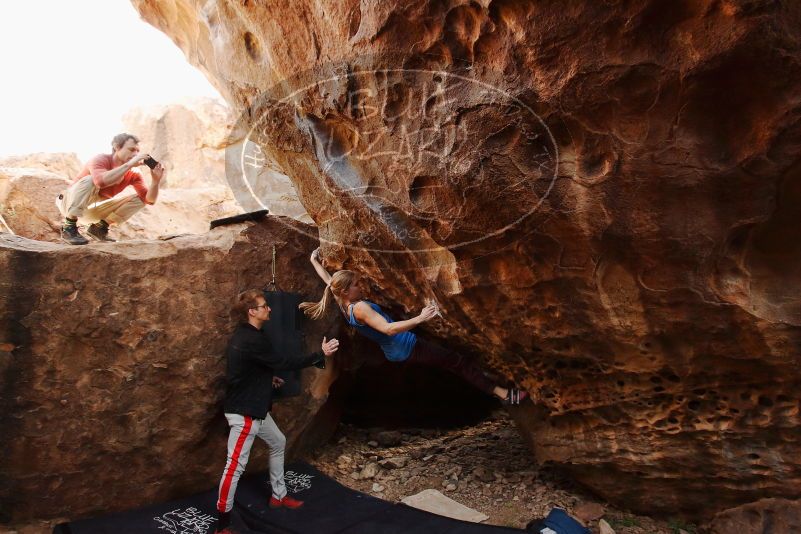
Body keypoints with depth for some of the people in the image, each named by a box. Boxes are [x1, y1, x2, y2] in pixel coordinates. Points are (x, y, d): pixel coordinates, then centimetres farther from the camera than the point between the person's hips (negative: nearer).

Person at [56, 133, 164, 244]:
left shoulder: (133, 175, -7)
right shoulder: (101, 159, -24)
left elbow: (149, 199, -15)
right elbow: (101, 181, -47)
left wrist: (156, 180, -32)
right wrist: (129, 164, -44)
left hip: (94, 210, 6)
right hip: (70, 203, -6)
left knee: (139, 199, -6)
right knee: (90, 180, -35)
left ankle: (99, 227, -1)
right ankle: (69, 228, -25)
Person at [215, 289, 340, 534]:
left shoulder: (244, 334, 7)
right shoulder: (252, 340, -25)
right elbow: (284, 362, -23)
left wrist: (268, 378, 25)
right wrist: (320, 355, -17)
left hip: (255, 407, 11)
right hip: (244, 411, -11)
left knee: (278, 442, 22)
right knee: (236, 465, -4)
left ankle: (278, 496, 35)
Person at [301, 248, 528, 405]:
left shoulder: (344, 304, 2)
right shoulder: (360, 308, -26)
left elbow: (329, 279, 19)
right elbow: (388, 328, -38)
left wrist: (314, 260, 32)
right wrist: (419, 319, -45)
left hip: (394, 351, 10)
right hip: (407, 347, -10)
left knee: (451, 360, 23)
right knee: (459, 361, -5)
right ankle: (503, 393, 0)